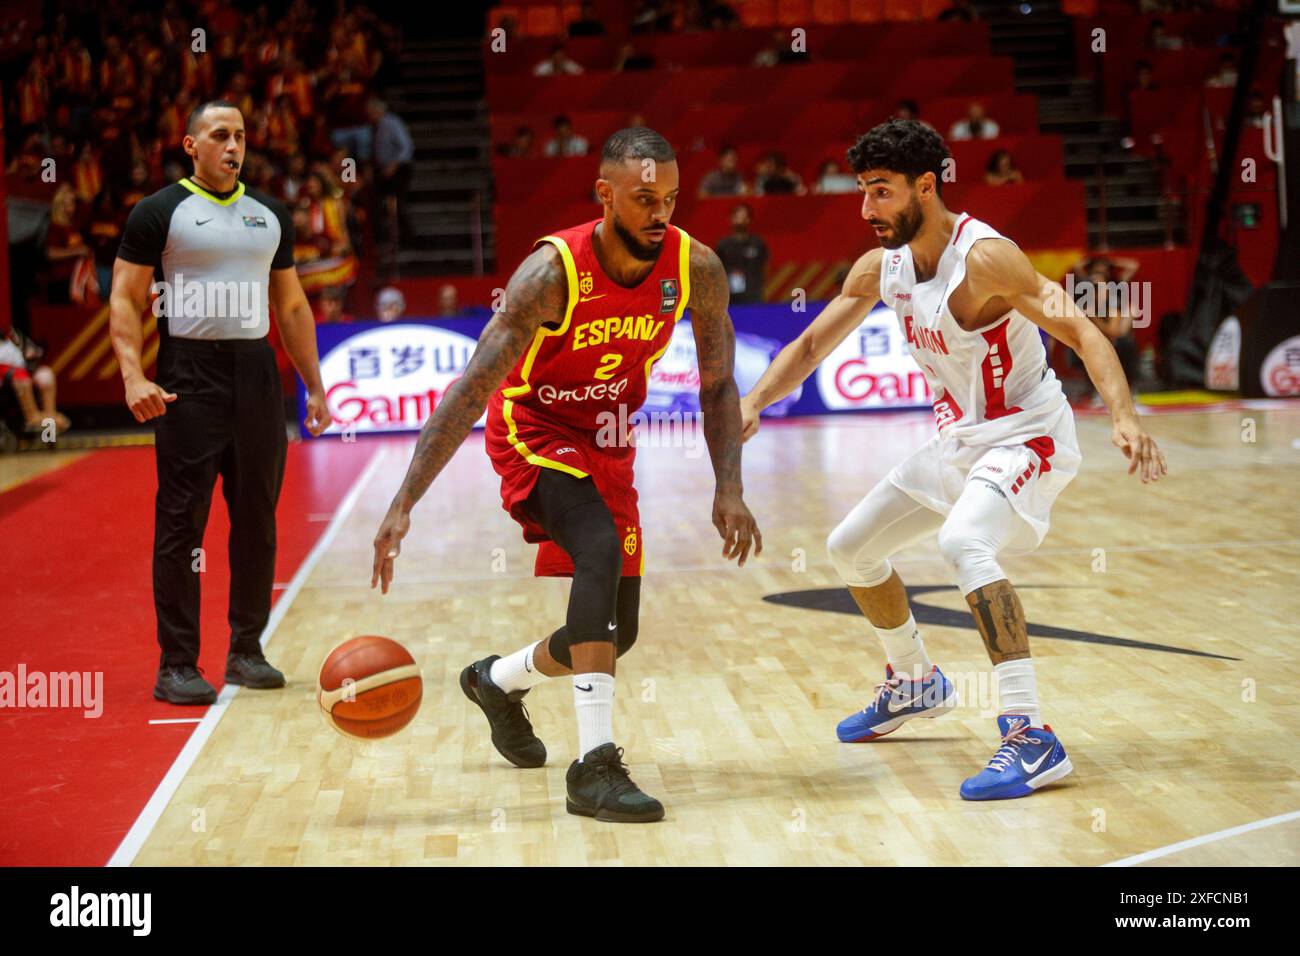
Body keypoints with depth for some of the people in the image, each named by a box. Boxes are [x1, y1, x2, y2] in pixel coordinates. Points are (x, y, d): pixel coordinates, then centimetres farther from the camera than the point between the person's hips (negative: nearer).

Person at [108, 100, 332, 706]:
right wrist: (133, 376, -18)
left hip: (256, 371, 5)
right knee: (181, 523, -4)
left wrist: (314, 385, 14)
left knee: (257, 519, 8)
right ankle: (176, 665, 2)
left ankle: (246, 651, 19)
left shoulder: (269, 215, 14)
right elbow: (125, 299, -4)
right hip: (189, 376, -5)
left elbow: (291, 305, 19)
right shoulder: (160, 212, -1)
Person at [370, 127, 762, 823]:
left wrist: (729, 490, -15)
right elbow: (470, 391, -31)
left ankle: (498, 679, 40)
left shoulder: (697, 269, -16)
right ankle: (594, 766, -30)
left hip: (609, 442, 5)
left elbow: (718, 387, -3)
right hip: (534, 432, -5)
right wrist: (403, 505, -38)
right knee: (602, 551, -33)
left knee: (618, 631, 8)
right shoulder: (553, 272, -29)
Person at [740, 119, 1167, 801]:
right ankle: (913, 682, 40)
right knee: (850, 549, 17)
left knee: (961, 544, -36)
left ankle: (1032, 737, -33)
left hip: (1027, 434, -9)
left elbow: (1082, 333, -30)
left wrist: (1124, 417, -45)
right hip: (960, 439, 9)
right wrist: (754, 402, -10)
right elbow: (811, 345, 8)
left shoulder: (983, 258, -25)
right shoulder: (879, 268, -1)